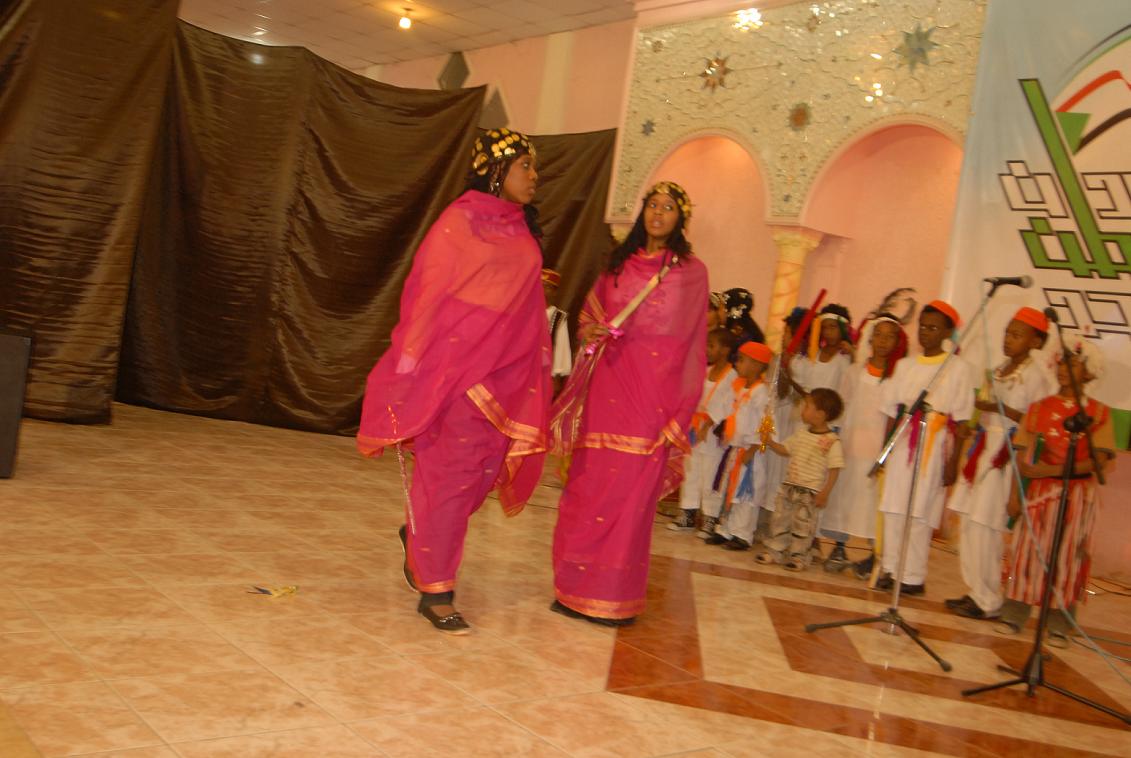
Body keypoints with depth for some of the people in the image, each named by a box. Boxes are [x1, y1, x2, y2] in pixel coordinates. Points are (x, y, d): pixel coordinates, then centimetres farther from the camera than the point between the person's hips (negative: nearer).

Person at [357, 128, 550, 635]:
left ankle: (419, 536, 37)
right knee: (448, 472, -2)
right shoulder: (460, 220, -6)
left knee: (483, 468, 10)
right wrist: (411, 368, -11)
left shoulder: (522, 231, 12)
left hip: (505, 371, 7)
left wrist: (537, 368, 8)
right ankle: (435, 592, 8)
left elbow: (529, 307, 12)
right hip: (456, 363, -6)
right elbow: (427, 293, -8)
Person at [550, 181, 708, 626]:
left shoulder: (692, 272, 5)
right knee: (589, 485, 2)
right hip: (608, 384, 3)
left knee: (631, 492, -3)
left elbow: (691, 344, 3)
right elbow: (589, 309, 22)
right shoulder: (619, 263, 14)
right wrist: (590, 330, -2)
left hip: (653, 392, -3)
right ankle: (577, 588, 14)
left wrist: (681, 414, -2)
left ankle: (613, 596, 7)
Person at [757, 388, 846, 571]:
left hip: (810, 493, -6)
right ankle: (775, 550, 23)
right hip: (789, 486, 6)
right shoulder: (801, 434, 6)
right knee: (780, 519, 11)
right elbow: (785, 449, 18)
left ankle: (798, 556, 16)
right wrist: (769, 442, 3)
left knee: (803, 525, 3)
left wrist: (825, 493, -18)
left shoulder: (832, 441, -14)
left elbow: (835, 469, -14)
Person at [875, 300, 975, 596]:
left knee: (919, 513, -4)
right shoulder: (904, 365, 14)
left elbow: (961, 421, -4)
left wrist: (954, 460, -9)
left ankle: (913, 577, 4)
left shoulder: (959, 368, 0)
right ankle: (890, 570, 13)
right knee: (892, 508, 3)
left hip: (934, 446, -4)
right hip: (901, 444, 4)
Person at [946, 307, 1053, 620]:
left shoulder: (1036, 375, -11)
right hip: (984, 449, 8)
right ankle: (977, 592, 20)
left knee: (984, 527, -6)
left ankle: (988, 602, 5)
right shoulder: (1000, 370, 13)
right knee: (970, 524, 9)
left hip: (1005, 456, -8)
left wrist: (1000, 409, -22)